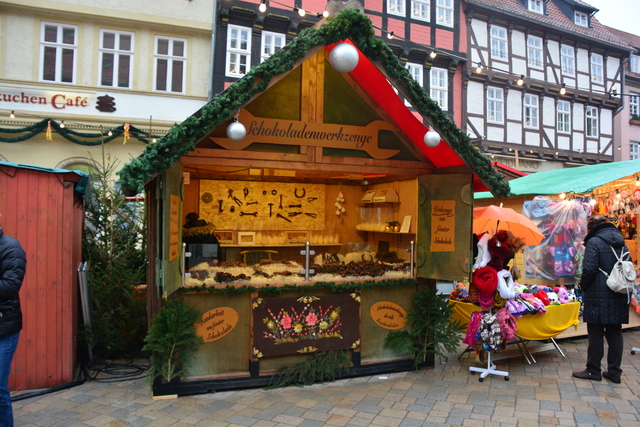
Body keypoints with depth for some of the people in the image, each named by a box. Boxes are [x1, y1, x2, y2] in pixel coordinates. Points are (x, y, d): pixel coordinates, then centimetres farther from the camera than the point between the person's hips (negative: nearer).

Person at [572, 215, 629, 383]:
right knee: (615, 333, 12)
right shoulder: (621, 243, 12)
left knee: (595, 333, 2)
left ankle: (593, 371, 10)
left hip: (598, 296, -6)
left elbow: (589, 269, -17)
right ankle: (614, 371, 17)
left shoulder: (594, 242, -11)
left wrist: (583, 285, -2)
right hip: (618, 297, 7)